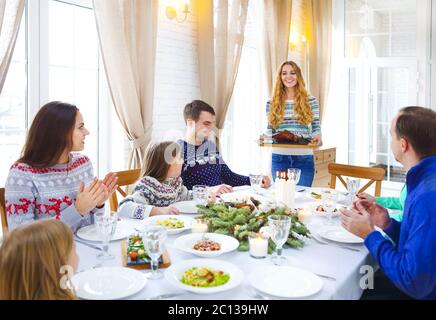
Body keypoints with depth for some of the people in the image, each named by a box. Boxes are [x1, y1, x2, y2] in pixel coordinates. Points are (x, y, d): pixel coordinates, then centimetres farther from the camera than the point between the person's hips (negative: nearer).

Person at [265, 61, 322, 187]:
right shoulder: (272, 103, 7)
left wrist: (317, 137, -16)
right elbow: (270, 130, 10)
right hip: (279, 158, 1)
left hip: (304, 158, -1)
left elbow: (316, 127, 4)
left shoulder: (310, 100, 4)